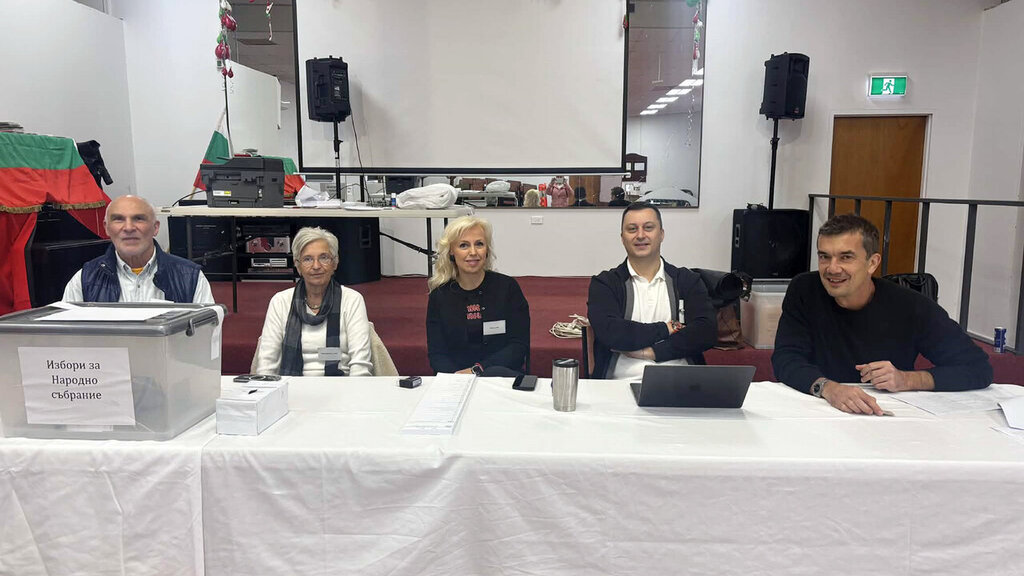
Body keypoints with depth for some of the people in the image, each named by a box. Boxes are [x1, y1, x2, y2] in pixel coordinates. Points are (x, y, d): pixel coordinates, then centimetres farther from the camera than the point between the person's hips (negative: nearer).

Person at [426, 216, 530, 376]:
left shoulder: (507, 286, 3)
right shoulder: (439, 296, 7)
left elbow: (519, 345, -2)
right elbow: (436, 353, 3)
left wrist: (477, 369, -16)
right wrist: (457, 377, -19)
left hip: (503, 374, -1)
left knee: (495, 373, -35)